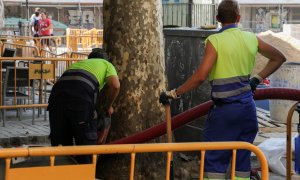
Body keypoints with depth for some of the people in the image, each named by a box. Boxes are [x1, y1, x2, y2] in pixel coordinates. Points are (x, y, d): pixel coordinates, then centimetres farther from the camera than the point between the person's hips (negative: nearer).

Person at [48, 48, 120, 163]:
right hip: (81, 98, -4)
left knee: (59, 145, 13)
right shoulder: (106, 64, 27)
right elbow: (115, 85, 6)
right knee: (86, 145, 6)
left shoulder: (79, 63, 41)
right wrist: (108, 106, 22)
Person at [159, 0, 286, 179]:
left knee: (215, 160, 0)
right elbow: (279, 58, 19)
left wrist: (174, 94, -11)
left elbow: (200, 76, -19)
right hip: (248, 106, 5)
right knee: (242, 158, 12)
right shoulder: (251, 39, 6)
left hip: (225, 110, -5)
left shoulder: (215, 40, -11)